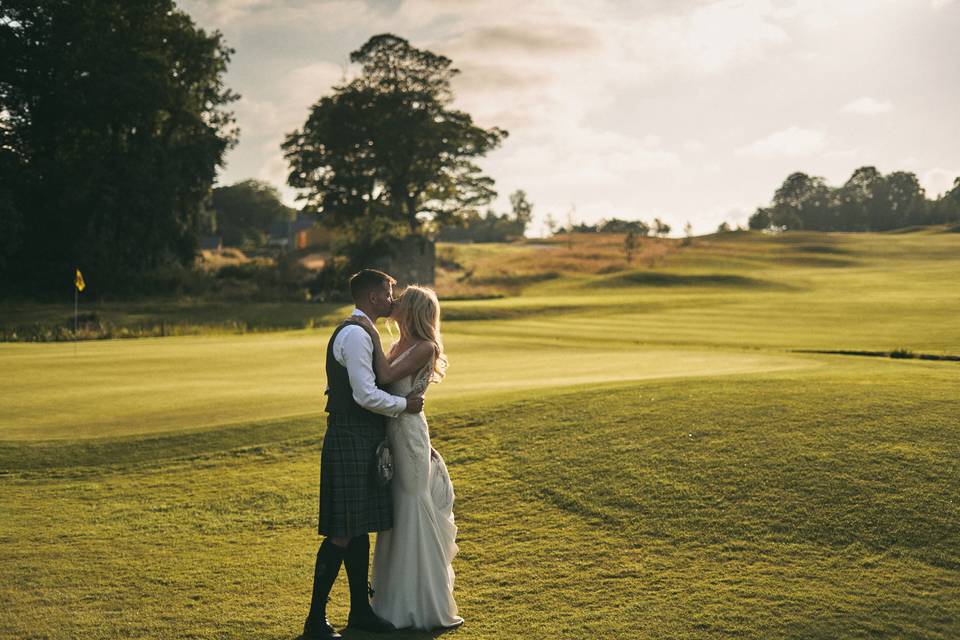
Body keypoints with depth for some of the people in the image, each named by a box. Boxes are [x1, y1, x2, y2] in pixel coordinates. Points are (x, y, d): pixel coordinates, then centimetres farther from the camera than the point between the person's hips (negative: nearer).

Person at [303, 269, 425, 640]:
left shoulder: (355, 332, 18)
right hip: (351, 443, -11)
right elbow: (366, 395, -22)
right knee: (342, 533, -7)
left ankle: (360, 610, 23)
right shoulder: (356, 335, -16)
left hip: (359, 442, 11)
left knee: (360, 527, 14)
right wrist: (404, 405, -8)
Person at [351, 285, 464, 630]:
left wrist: (373, 335, -16)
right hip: (393, 433, 9)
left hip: (409, 433, -8)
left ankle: (423, 605, 9)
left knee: (412, 513, -1)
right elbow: (381, 380, 10)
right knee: (396, 516, 14)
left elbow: (386, 376, -22)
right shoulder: (401, 345, 13)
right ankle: (399, 600, 24)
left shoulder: (425, 348, -12)